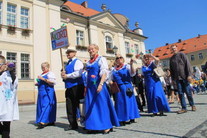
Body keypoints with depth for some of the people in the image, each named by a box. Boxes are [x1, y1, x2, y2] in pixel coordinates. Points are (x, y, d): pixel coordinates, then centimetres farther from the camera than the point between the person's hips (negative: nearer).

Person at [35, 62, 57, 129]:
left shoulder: (50, 74, -3)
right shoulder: (41, 74, 21)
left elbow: (53, 82, -17)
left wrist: (43, 79, -21)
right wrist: (37, 84, 9)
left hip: (48, 93, -9)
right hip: (42, 93, 9)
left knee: (46, 106, -13)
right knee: (42, 106, 8)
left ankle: (43, 122, -17)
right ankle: (51, 121, 16)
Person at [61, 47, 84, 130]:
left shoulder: (77, 62, -4)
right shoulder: (67, 64, 21)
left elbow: (78, 73, -19)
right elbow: (64, 74, 25)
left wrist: (67, 76, -12)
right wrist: (63, 74, 2)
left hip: (76, 86, -8)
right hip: (69, 86, 8)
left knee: (78, 105, -1)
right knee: (69, 106, 9)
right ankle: (72, 124, 20)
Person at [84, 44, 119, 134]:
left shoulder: (101, 59, -2)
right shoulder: (88, 62, 16)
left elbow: (104, 73, -14)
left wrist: (101, 84, -26)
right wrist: (86, 87, 14)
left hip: (98, 85, -6)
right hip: (90, 86, 6)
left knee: (102, 105, -2)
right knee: (91, 106, 7)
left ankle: (107, 126, 9)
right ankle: (93, 126, 17)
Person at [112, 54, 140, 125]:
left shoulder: (127, 66, 2)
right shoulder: (114, 69, 13)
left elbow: (133, 73, -11)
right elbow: (112, 79, 21)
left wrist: (131, 65, -25)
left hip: (127, 87, -3)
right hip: (118, 88, 4)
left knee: (128, 101, 2)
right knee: (120, 102, 6)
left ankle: (131, 118, 15)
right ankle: (122, 119, 15)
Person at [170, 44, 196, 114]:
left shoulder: (182, 54, 2)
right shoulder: (171, 59, 13)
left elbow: (188, 64, -5)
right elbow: (171, 70, 14)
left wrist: (189, 75, -12)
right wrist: (173, 79, 9)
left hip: (184, 77, -3)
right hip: (177, 78, 3)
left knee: (188, 92, 3)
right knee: (180, 93, 0)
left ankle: (192, 105, 24)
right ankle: (184, 108, 6)